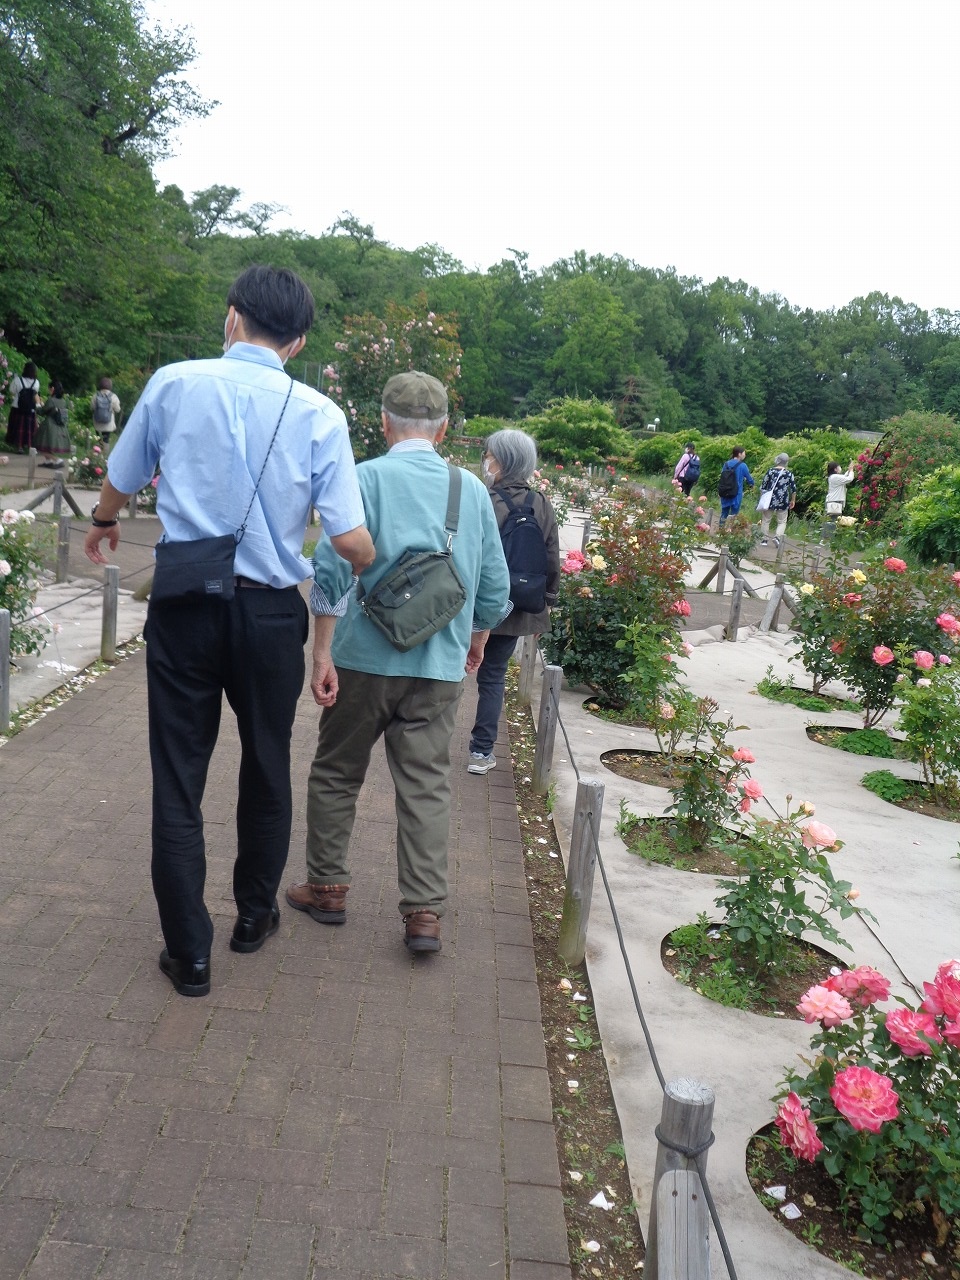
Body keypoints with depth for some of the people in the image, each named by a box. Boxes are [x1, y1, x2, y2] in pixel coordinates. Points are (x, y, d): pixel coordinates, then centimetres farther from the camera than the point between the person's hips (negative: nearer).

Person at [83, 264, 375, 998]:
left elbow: (119, 485, 10)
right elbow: (349, 540, -11)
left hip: (184, 607, 0)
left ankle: (190, 953, 17)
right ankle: (254, 917, 37)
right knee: (266, 770, 20)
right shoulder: (318, 414, -6)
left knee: (178, 779, 10)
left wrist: (103, 526, 34)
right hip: (269, 612, 1)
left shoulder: (174, 383, -3)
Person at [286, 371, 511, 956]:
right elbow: (495, 584, 9)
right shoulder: (473, 489, 4)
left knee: (337, 774, 14)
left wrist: (322, 654, -8)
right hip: (440, 667, 3)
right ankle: (425, 911, 8)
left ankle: (327, 887, 26)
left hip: (364, 658, -2)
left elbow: (332, 572, -12)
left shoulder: (363, 479, -7)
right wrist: (476, 640, 24)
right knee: (427, 784, 8)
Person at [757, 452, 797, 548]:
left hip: (770, 500, 0)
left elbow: (763, 486, -1)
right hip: (783, 502, 0)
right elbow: (793, 489, 1)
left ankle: (764, 540, 12)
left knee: (766, 520, 12)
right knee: (782, 522, 8)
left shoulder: (771, 471, -3)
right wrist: (793, 500, 13)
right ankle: (778, 537, -13)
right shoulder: (789, 474, -2)